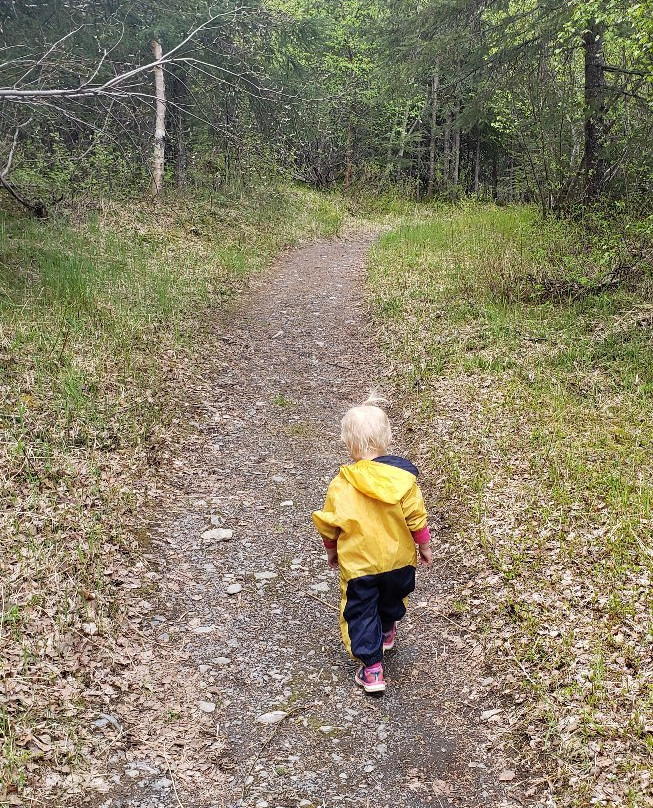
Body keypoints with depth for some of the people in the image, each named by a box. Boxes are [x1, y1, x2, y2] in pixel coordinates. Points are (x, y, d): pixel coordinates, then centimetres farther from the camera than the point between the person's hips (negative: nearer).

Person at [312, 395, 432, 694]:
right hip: (398, 558, 3)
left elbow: (328, 525, -5)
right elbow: (416, 518, -9)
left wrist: (331, 551, 14)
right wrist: (424, 546, 8)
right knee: (392, 599, 29)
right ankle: (386, 633, 53)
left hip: (356, 563, -2)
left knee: (360, 613, 11)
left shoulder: (340, 485, -16)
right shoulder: (403, 477, -16)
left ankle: (372, 668, 9)